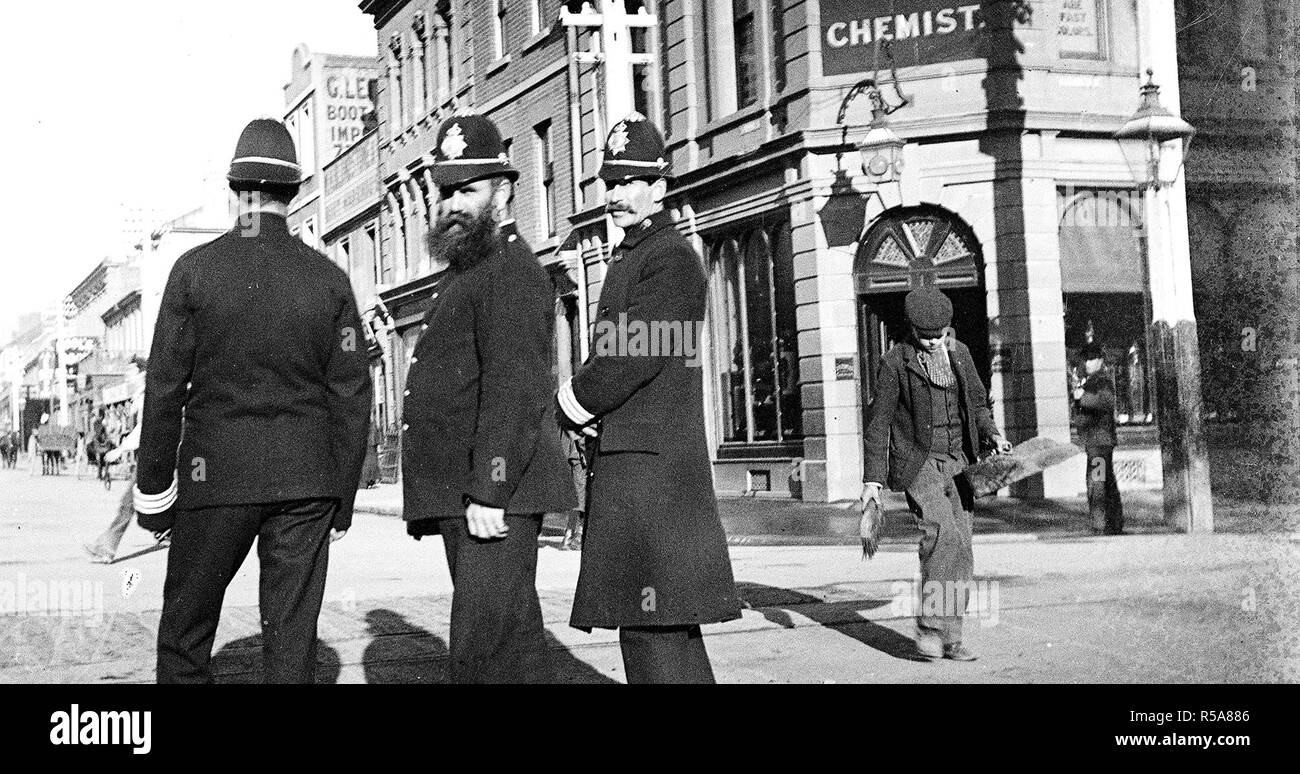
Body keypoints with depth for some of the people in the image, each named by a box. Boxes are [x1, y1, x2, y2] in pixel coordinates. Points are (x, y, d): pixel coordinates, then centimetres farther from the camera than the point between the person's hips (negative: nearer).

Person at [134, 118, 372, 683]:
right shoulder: (330, 278, 2)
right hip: (306, 482, 2)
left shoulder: (195, 269, -3)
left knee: (185, 636, 10)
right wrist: (342, 499, 9)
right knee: (292, 639, 6)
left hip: (216, 475, -2)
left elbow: (165, 388, -4)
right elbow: (351, 396, 2)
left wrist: (152, 491, 3)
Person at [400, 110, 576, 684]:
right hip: (461, 495, 11)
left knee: (483, 651, -12)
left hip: (494, 493, -11)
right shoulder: (464, 271, 22)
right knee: (512, 642, 14)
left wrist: (489, 494, -25)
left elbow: (515, 392, -20)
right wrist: (448, 499, 18)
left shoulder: (511, 273, -10)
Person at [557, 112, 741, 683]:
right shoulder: (627, 259, 21)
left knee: (650, 625, -11)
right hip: (628, 459, 10)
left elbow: (635, 357, -18)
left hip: (651, 463, -10)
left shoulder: (670, 260, -10)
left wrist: (570, 405, -6)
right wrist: (589, 414, 4)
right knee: (669, 625, 14)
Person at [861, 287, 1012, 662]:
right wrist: (873, 479, -7)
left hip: (956, 462, 5)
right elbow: (878, 422, -3)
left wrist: (992, 435, -1)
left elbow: (977, 403, 20)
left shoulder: (959, 353, 10)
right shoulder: (895, 363, -5)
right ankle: (929, 627, -18)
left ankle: (950, 637, 13)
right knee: (942, 536, -25)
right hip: (917, 461, -5)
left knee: (960, 554, 4)